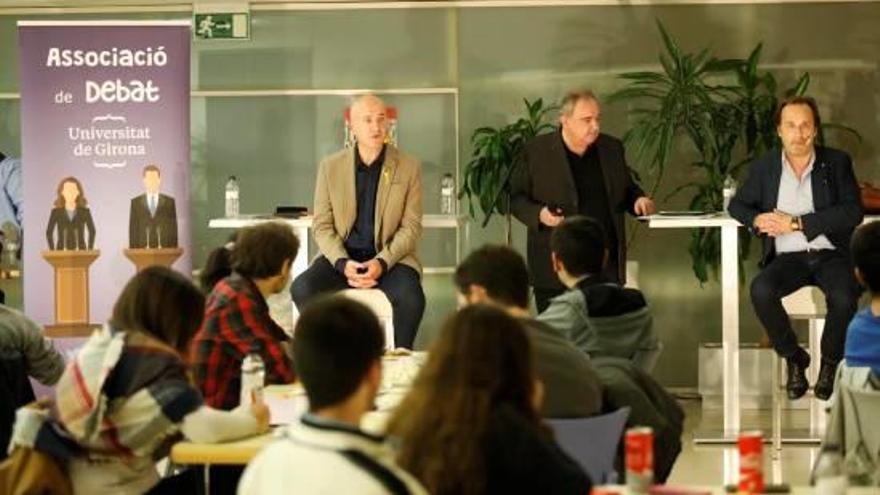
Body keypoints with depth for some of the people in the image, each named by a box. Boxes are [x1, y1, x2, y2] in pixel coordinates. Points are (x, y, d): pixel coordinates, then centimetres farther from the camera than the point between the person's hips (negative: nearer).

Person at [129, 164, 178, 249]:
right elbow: (132, 230, 7)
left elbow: (173, 229, 7)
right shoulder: (135, 202, 8)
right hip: (142, 250, 0)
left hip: (164, 249, 0)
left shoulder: (169, 202, 8)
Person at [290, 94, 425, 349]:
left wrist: (382, 262, -18)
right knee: (301, 289, -27)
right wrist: (342, 264, -15)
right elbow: (322, 225, 3)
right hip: (343, 255, 1)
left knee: (410, 298, -33)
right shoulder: (330, 166, 4)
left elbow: (411, 227, -1)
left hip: (391, 257, -1)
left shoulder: (409, 167, 1)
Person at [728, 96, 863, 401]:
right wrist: (756, 220, -7)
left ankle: (830, 364, -5)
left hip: (830, 253, -1)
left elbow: (852, 212, -7)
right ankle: (793, 358, -7)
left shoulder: (837, 162, 4)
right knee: (761, 291, -31)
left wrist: (796, 223, -14)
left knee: (844, 297, -33)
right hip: (787, 258, 1)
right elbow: (737, 205, 19)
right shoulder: (765, 167, 10)